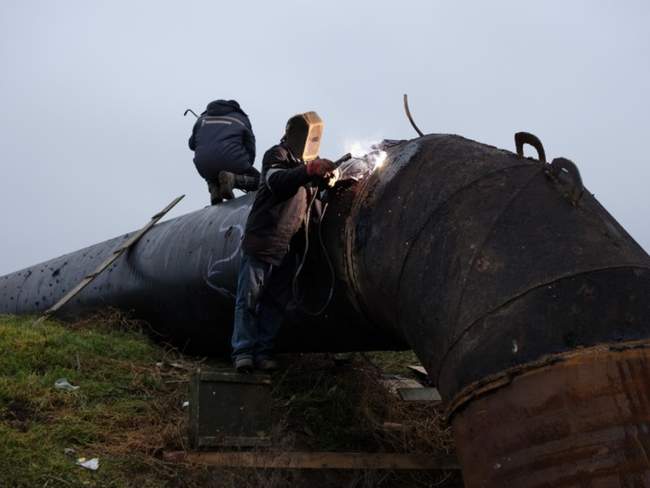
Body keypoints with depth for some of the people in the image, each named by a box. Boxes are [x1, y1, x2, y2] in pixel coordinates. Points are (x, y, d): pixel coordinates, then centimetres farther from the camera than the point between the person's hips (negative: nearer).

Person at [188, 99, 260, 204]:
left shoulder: (202, 119, 24)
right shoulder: (242, 119, 20)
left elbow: (192, 144, 27)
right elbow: (250, 149, 18)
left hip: (204, 167, 4)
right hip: (232, 162, -3)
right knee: (258, 179, 17)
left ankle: (214, 188, 5)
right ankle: (233, 178, -13)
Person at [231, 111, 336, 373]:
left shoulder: (307, 161, 19)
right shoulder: (277, 155, -4)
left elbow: (311, 197, 14)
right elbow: (277, 181, -24)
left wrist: (326, 176, -4)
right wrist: (309, 170, -36)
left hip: (287, 247, 7)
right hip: (261, 241, -7)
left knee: (275, 302, 7)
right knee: (249, 298, -3)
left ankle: (264, 351, 12)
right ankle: (243, 351, 1)